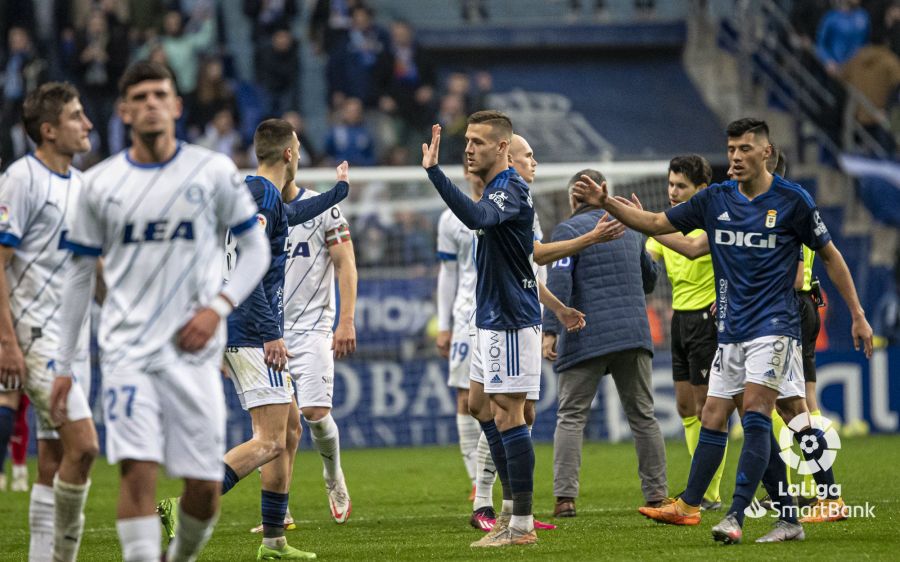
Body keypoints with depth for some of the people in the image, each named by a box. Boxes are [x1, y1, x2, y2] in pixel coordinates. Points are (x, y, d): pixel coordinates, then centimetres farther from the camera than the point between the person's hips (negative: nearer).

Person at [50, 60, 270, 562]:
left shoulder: (214, 172, 2)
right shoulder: (101, 183, 5)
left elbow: (256, 249, 8)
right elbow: (79, 275, 12)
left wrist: (219, 306, -10)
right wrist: (64, 365, 11)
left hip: (194, 350, 0)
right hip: (127, 349, 0)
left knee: (205, 487, -1)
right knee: (138, 471, -15)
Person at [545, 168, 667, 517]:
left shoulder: (568, 230, -3)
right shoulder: (630, 229, 15)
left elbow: (559, 282, -15)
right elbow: (649, 279, 27)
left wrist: (550, 330, -16)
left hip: (587, 338, -4)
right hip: (634, 333, 4)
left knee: (571, 416, -1)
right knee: (643, 416, 10)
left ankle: (565, 497, -11)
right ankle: (657, 494, 9)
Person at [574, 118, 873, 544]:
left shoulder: (791, 200, -5)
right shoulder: (715, 200, 6)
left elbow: (829, 255, 4)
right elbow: (656, 224, 11)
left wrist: (857, 315, 4)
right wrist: (606, 203, -1)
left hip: (773, 326, -5)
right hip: (730, 332, 5)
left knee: (754, 413, -17)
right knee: (712, 420, 4)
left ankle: (736, 517, -22)